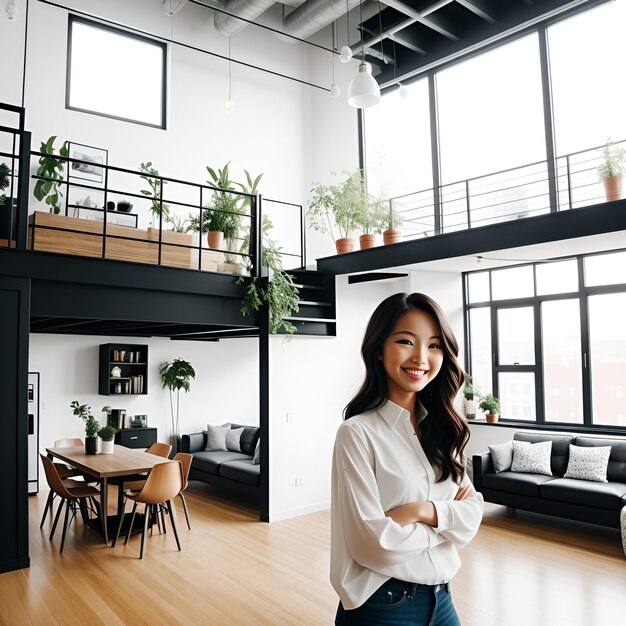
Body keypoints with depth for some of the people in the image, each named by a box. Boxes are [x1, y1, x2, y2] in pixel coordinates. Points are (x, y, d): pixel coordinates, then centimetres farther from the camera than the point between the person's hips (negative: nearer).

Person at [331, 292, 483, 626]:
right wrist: (449, 516, -11)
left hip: (441, 598, 6)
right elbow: (374, 542, -23)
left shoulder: (442, 428, 0)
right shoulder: (357, 433, -19)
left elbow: (473, 513, -2)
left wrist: (422, 510, -19)